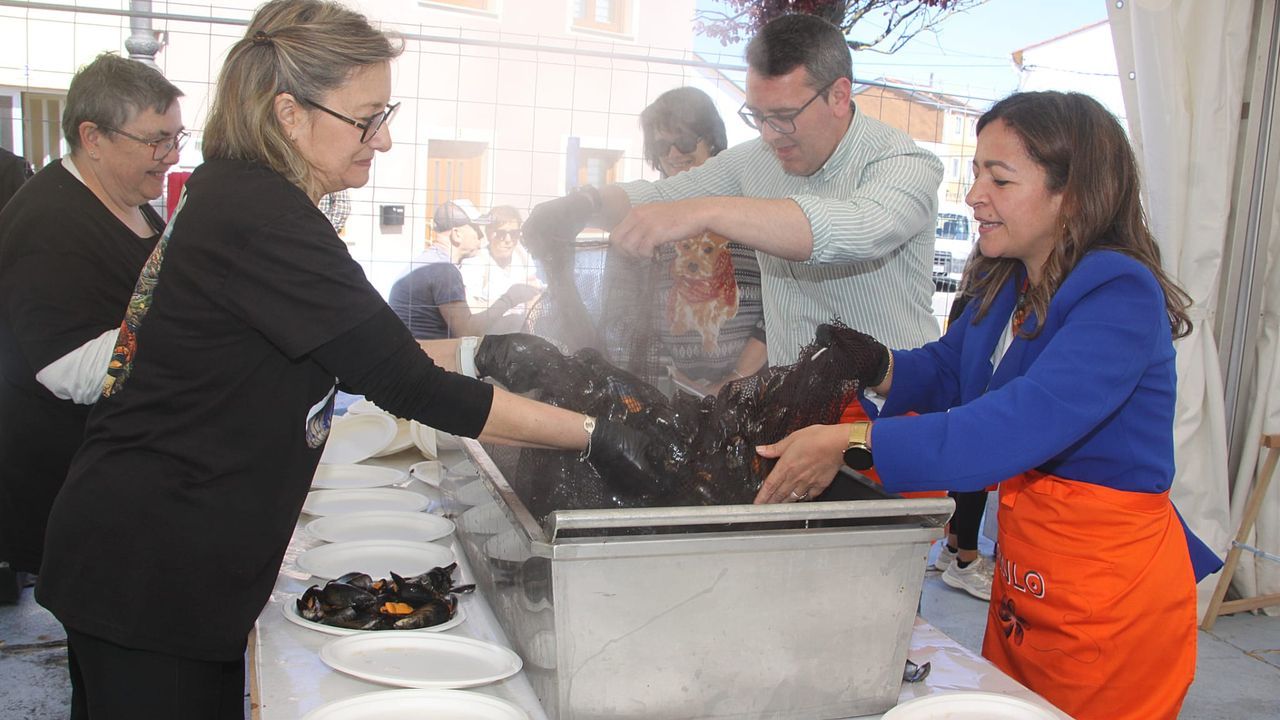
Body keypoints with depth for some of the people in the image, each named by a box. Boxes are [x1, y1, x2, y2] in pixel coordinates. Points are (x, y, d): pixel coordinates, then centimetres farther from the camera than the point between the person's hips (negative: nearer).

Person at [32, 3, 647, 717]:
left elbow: (366, 355, 15)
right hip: (149, 570, -10)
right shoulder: (261, 221, -24)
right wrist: (590, 434, -20)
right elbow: (406, 383, -24)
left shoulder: (233, 195, 8)